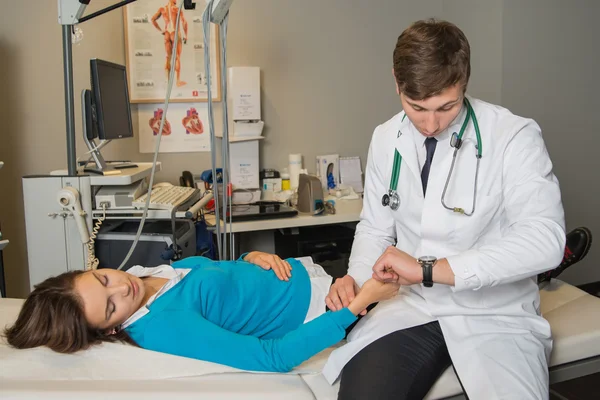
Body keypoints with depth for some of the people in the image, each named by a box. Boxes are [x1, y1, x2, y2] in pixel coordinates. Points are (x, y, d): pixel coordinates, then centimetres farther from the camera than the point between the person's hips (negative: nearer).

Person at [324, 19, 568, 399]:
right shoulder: (386, 139, 2)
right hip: (411, 307, 3)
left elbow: (545, 240, -24)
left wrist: (429, 269, -27)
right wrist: (355, 279, -8)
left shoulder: (515, 137, -13)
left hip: (494, 316, -2)